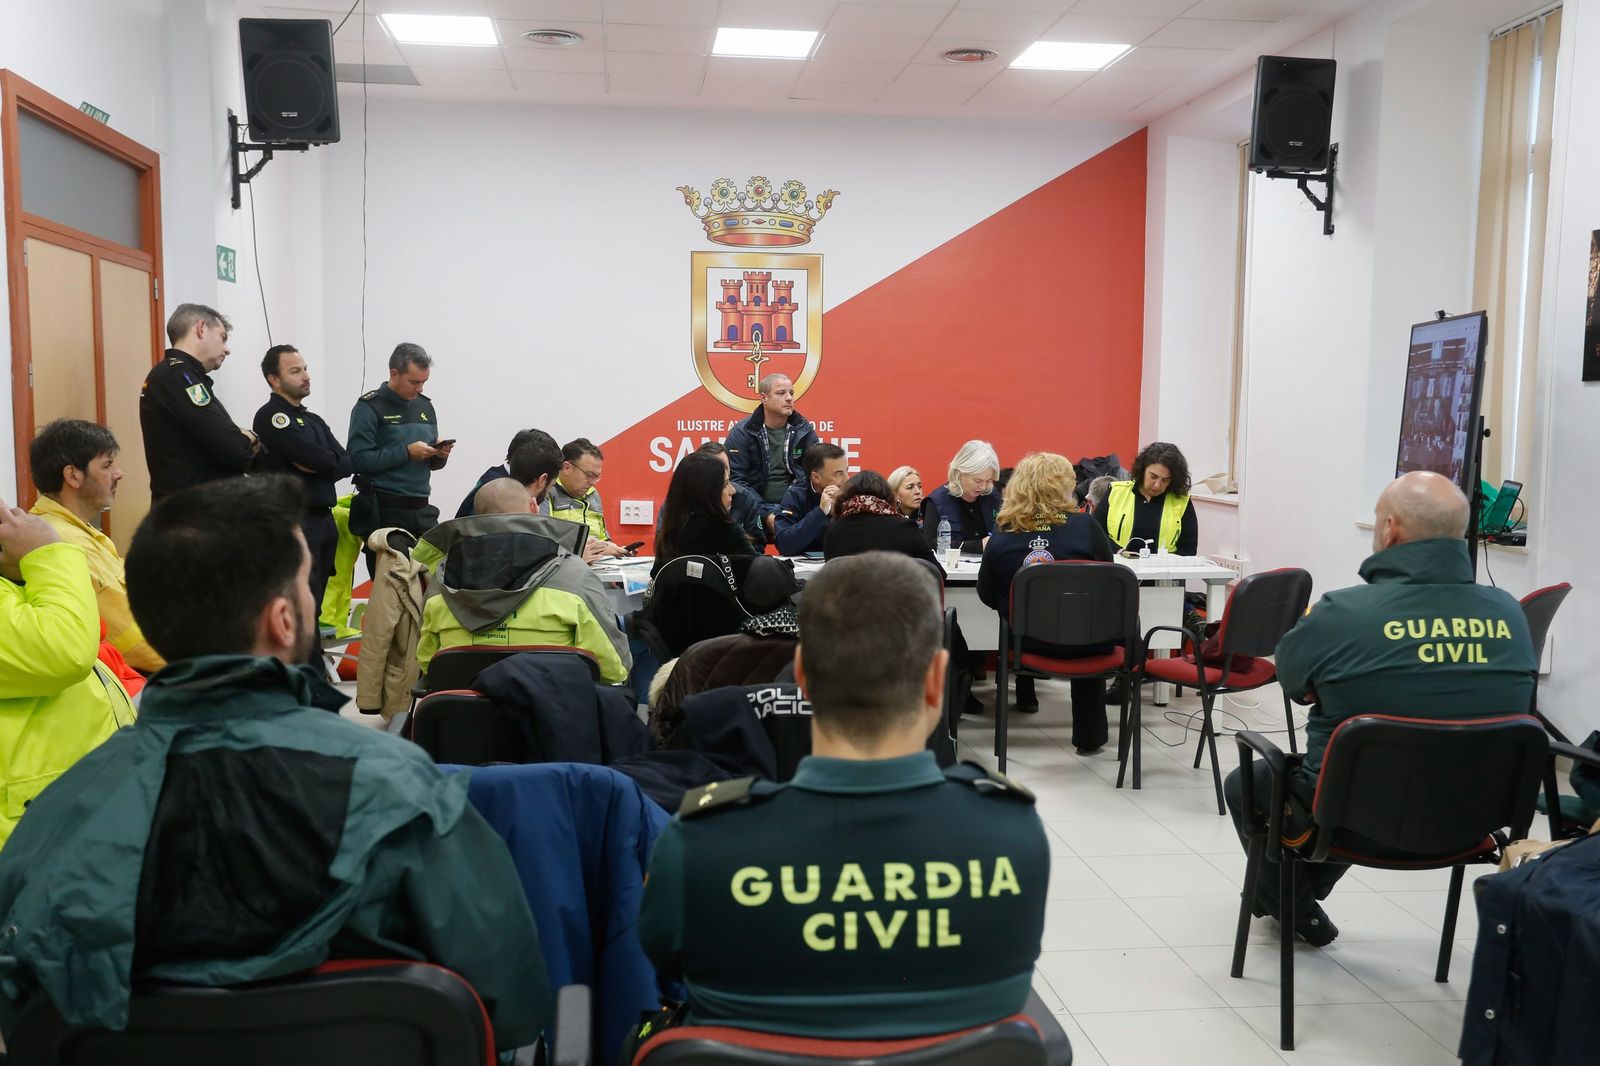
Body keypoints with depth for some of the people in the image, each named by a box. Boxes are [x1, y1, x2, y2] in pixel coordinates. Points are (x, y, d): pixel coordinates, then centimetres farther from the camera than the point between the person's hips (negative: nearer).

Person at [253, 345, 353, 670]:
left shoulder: (314, 420, 19)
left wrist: (317, 465, -8)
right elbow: (320, 459, -18)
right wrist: (324, 462, 2)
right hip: (294, 524, -8)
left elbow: (346, 463, 7)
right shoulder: (271, 416, -7)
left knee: (312, 606, 11)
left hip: (324, 521, 8)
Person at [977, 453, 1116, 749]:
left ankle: (1025, 697, 52)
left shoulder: (1002, 535, -11)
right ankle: (1089, 735, 39)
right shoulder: (1085, 526, -13)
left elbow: (987, 595, 0)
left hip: (1026, 640, 1)